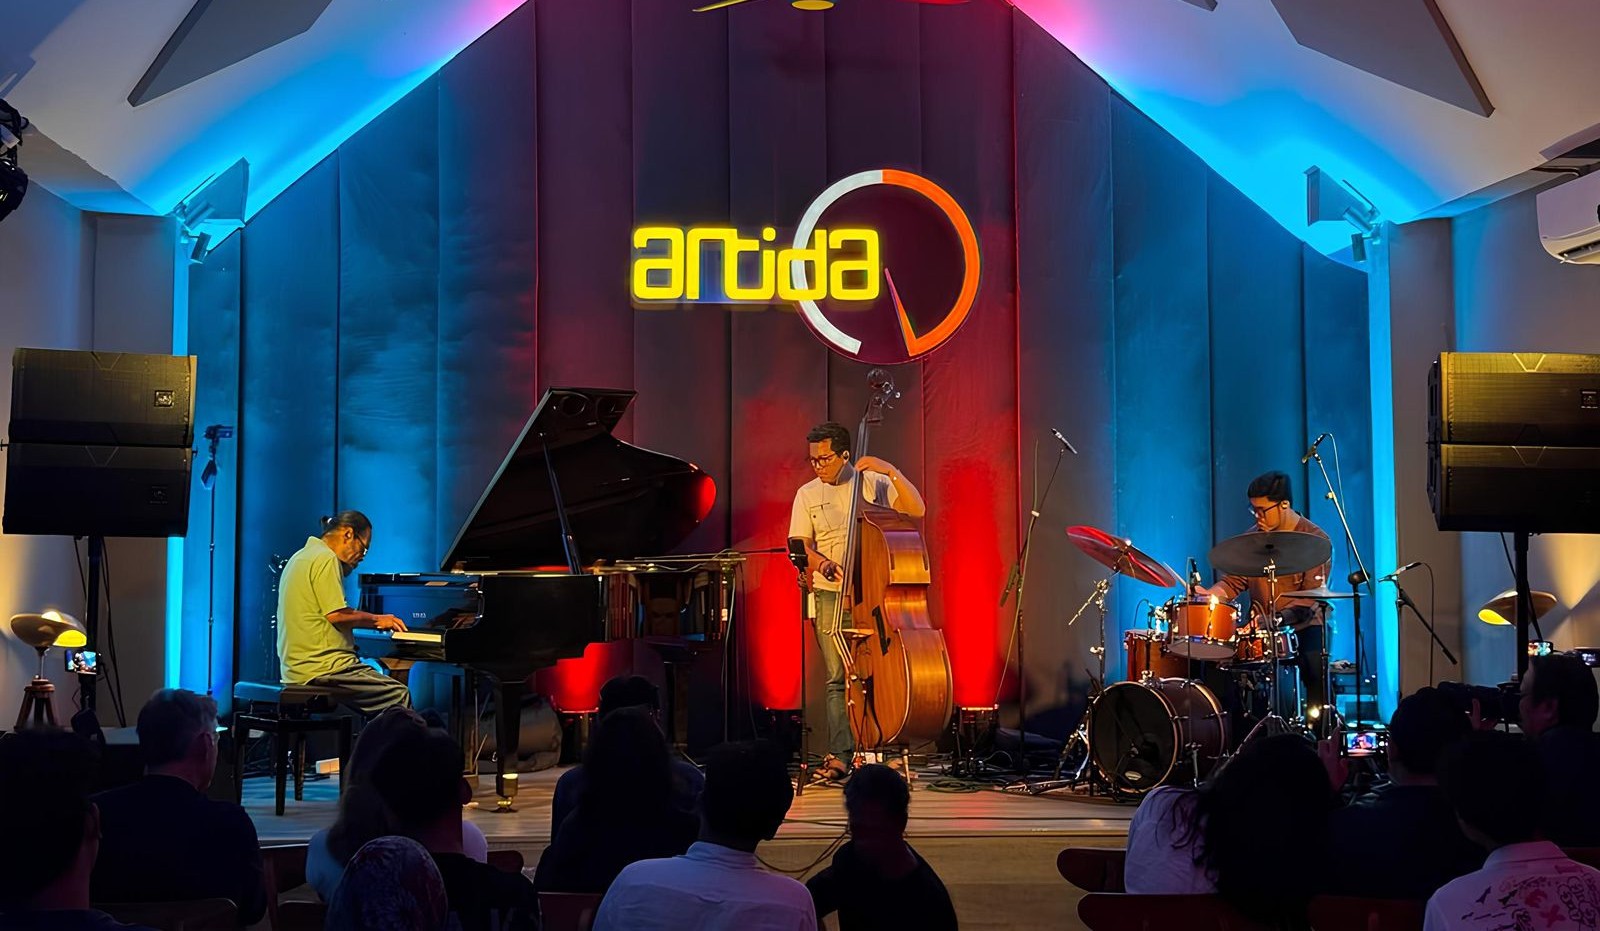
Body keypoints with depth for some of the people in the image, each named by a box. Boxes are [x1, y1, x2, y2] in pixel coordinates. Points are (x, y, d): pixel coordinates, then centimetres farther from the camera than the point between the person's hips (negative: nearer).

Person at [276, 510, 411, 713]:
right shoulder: (326, 559, -10)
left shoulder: (301, 557, 22)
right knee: (399, 695, -13)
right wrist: (375, 619, -3)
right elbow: (336, 615, -17)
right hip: (322, 668, -10)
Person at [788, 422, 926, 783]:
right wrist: (820, 562, -14)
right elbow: (801, 545, 6)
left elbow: (916, 509, -8)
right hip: (831, 594, 2)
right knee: (838, 677, -2)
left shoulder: (873, 483, 3)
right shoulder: (807, 495, 10)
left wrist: (892, 471, -16)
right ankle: (840, 754, 1)